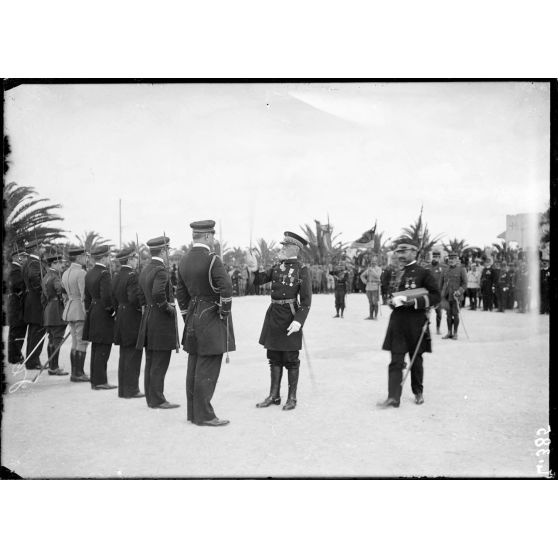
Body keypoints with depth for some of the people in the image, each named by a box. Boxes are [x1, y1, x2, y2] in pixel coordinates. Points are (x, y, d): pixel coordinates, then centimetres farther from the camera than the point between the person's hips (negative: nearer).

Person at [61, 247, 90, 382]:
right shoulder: (81, 273, -15)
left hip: (69, 310, 9)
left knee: (75, 343, 14)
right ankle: (79, 373, -2)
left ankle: (74, 372, 17)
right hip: (80, 311, -9)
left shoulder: (65, 273, 13)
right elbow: (84, 296, -18)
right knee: (82, 343, -3)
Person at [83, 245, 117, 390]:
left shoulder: (89, 273, 11)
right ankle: (100, 381, -1)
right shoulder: (104, 274, -16)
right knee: (103, 349, -4)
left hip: (92, 314, 9)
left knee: (96, 349, 13)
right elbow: (106, 296, -23)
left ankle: (95, 380, 19)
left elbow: (87, 296, 16)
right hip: (103, 315, -9)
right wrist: (111, 309, -9)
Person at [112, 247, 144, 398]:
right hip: (133, 320, -9)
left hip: (120, 318, 9)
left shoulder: (116, 276, 10)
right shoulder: (133, 276, -16)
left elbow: (113, 297, 12)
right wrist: (142, 306, -9)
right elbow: (134, 297, -25)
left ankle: (123, 389, 20)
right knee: (133, 355, -2)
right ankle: (131, 390, 3)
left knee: (124, 355, 14)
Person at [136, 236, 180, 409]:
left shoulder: (145, 270, 13)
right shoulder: (161, 270, -16)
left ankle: (151, 398, 19)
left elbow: (141, 296, 18)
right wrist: (167, 307, -16)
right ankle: (157, 400, 0)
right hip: (162, 321, -9)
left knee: (151, 362, 13)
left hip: (148, 319, 9)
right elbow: (158, 293, -30)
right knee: (159, 363, -4)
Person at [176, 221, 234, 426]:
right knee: (207, 368, -4)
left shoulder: (184, 261, 10)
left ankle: (193, 412, 21)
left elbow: (181, 293, 16)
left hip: (194, 317, 8)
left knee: (194, 366, 13)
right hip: (212, 318, -8)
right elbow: (226, 287, -25)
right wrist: (224, 311, -11)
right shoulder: (211, 259, -15)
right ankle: (204, 415, 1)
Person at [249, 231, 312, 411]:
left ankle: (292, 398, 14)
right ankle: (274, 396, 21)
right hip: (273, 315, 6)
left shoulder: (302, 270, -7)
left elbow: (306, 300, -11)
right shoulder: (277, 268, 11)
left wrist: (298, 321, -21)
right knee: (274, 356, 11)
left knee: (290, 359, 3)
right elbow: (258, 280, 7)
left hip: (290, 316, -6)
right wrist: (252, 267, -13)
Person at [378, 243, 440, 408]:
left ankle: (418, 392, 28)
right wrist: (393, 300, 3)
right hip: (397, 321, 4)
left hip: (416, 322, -4)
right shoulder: (399, 274, 14)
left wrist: (415, 301, -19)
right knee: (396, 360, -3)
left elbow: (436, 296, -8)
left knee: (416, 359, 10)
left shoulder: (424, 273, -4)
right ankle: (393, 397, -6)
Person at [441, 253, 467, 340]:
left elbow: (464, 284, -3)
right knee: (448, 315, 7)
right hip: (447, 296, 4)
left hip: (456, 296, -4)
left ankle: (455, 333, 8)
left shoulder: (461, 270, -2)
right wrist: (442, 293, 12)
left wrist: (459, 291, -16)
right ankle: (449, 332, 15)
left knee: (455, 315, 0)